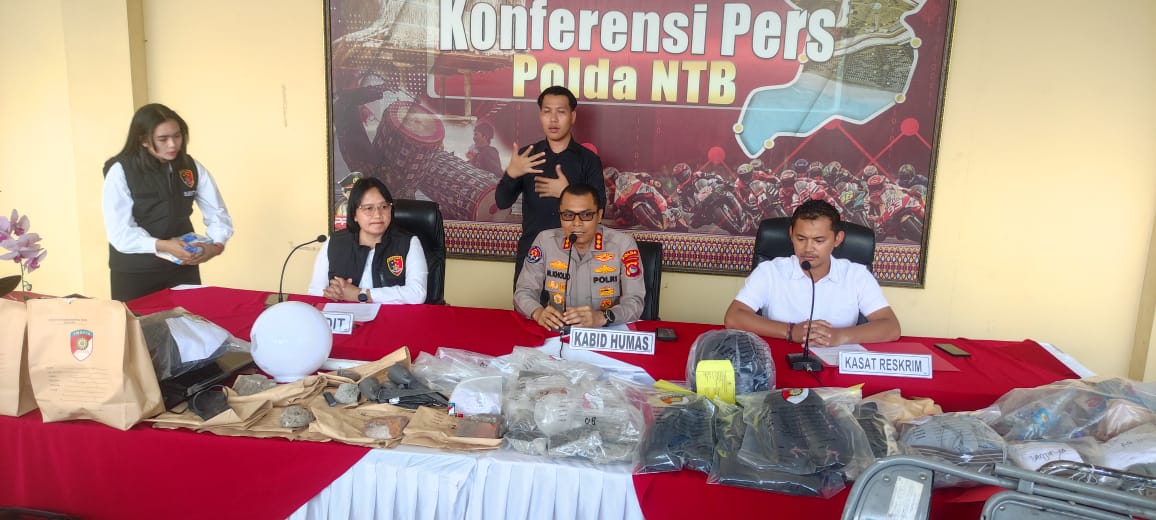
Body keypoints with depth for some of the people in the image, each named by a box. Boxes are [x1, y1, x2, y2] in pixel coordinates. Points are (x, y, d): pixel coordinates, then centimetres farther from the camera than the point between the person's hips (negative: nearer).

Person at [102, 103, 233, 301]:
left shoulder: (191, 167, -2)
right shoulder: (121, 171, -13)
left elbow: (217, 213, 0)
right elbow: (120, 233, -18)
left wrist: (217, 245, -20)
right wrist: (161, 246, -33)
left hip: (182, 267, 3)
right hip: (134, 272, -3)